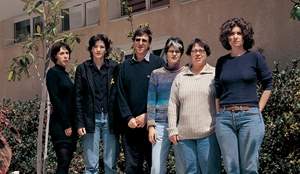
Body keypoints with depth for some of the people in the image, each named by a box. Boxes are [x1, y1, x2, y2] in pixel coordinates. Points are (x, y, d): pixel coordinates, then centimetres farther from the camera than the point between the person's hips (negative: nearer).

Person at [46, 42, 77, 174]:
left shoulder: (65, 74, 17)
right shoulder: (53, 73, -6)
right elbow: (55, 100, -13)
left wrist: (72, 125, 9)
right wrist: (66, 125, -15)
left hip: (70, 124, 8)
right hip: (60, 125, -8)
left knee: (67, 161, 7)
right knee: (63, 162, -13)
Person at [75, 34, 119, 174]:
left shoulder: (114, 67, 5)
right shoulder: (82, 69, 5)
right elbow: (78, 98, 3)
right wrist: (79, 123, -5)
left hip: (110, 119, 1)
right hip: (91, 120, -1)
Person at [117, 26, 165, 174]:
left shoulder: (158, 62, 0)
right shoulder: (125, 65, 12)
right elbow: (121, 94, 7)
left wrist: (147, 115, -12)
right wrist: (129, 117, -5)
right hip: (131, 124, 3)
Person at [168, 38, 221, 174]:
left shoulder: (215, 74, 4)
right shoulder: (180, 77, 13)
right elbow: (173, 105, 11)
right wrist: (172, 130, 5)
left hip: (208, 133, -3)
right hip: (184, 135, 3)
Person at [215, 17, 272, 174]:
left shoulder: (255, 57, 4)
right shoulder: (222, 62, 12)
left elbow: (268, 85, 6)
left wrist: (259, 109, 0)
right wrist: (219, 113, 7)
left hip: (249, 116, -2)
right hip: (225, 118, 3)